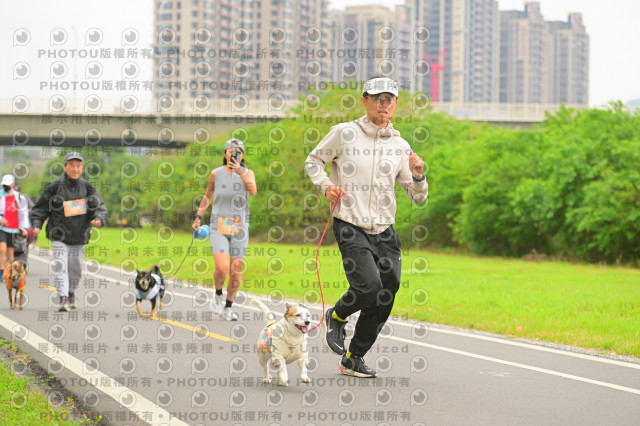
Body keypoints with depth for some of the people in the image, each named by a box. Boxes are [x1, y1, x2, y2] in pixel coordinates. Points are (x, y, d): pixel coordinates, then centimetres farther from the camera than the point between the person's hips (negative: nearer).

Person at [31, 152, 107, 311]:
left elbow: (99, 206, -2)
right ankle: (63, 298, -19)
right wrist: (37, 224, -13)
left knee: (75, 268, 12)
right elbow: (41, 207, 1)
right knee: (60, 265, -14)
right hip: (59, 236, -3)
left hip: (79, 236, 3)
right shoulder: (55, 186, -4)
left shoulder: (87, 187, 3)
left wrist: (98, 219, -23)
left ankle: (72, 293, 35)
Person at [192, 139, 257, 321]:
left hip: (239, 228, 1)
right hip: (218, 227, -1)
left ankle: (228, 307, 20)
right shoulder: (216, 174, 3)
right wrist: (198, 217, 13)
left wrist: (240, 172, -27)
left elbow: (253, 191, -18)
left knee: (236, 272, 1)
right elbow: (208, 195, 18)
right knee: (222, 268, -18)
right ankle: (218, 294, 12)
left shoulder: (248, 173, 2)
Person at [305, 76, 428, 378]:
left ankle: (353, 359, 19)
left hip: (384, 232, 5)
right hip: (350, 227, -4)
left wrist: (418, 177, -9)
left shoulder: (400, 146, 8)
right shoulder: (344, 133, -1)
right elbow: (313, 161, 12)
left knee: (384, 299, 1)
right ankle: (335, 317, 10)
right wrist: (325, 185, -6)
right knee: (369, 286, -23)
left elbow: (418, 198, 12)